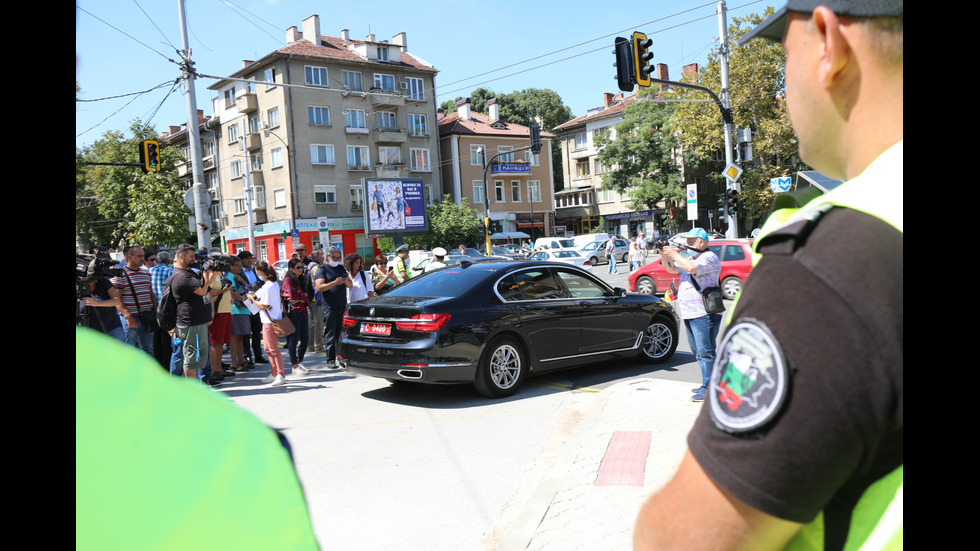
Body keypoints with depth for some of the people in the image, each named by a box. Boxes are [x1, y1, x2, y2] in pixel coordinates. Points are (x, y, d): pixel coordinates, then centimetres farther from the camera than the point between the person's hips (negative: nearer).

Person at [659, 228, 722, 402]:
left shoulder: (709, 257, -8)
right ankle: (708, 383, 24)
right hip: (689, 314, 10)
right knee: (698, 351, 15)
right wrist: (664, 255, 3)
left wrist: (674, 254, -14)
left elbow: (691, 268, -24)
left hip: (703, 314, -10)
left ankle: (707, 389, -6)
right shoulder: (690, 257, 21)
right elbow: (672, 269, 21)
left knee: (705, 352, -8)